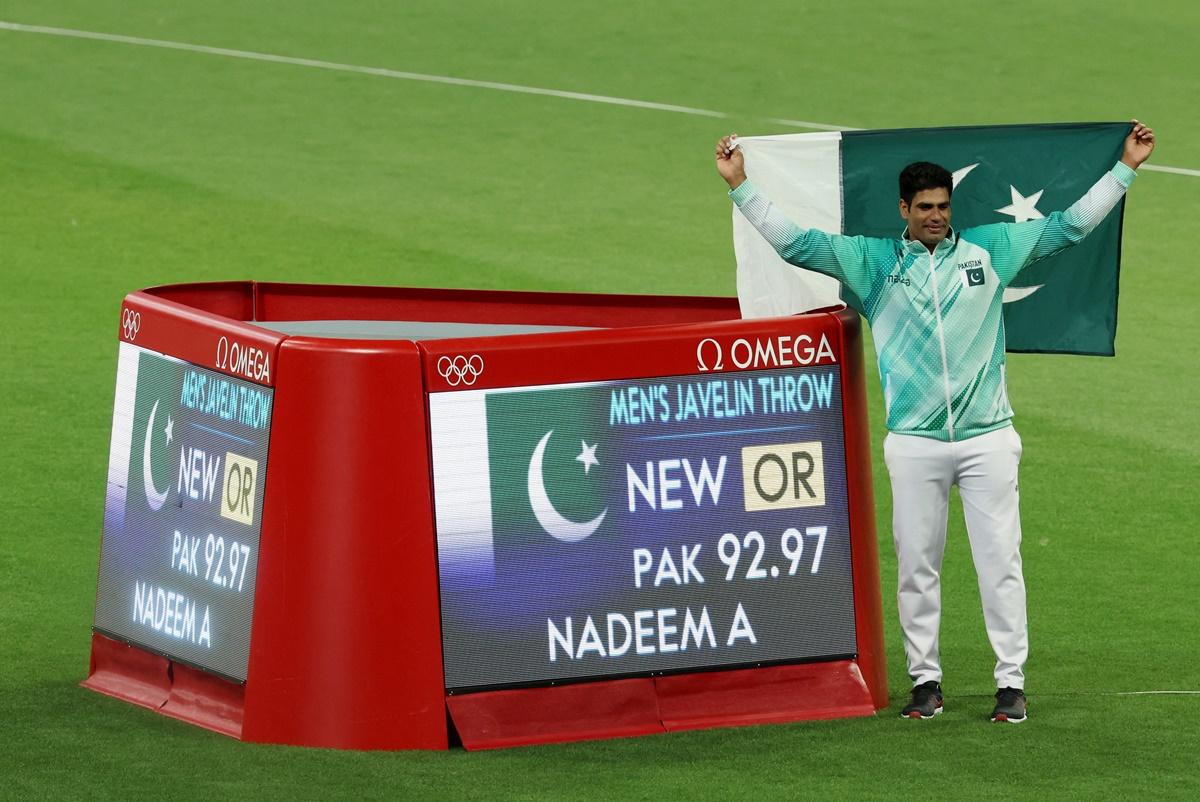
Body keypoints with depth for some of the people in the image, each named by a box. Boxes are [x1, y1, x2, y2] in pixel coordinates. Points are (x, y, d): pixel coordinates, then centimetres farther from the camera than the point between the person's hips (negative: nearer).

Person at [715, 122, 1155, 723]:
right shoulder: (873, 262, 5)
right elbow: (794, 243, 3)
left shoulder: (989, 250, 7)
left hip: (987, 436, 0)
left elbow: (1070, 225, 10)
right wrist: (738, 185, -3)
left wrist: (1126, 167, 8)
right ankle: (926, 680, 14)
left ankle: (1011, 682, 4)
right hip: (914, 443, 0)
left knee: (1000, 562, -1)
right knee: (916, 565, 4)